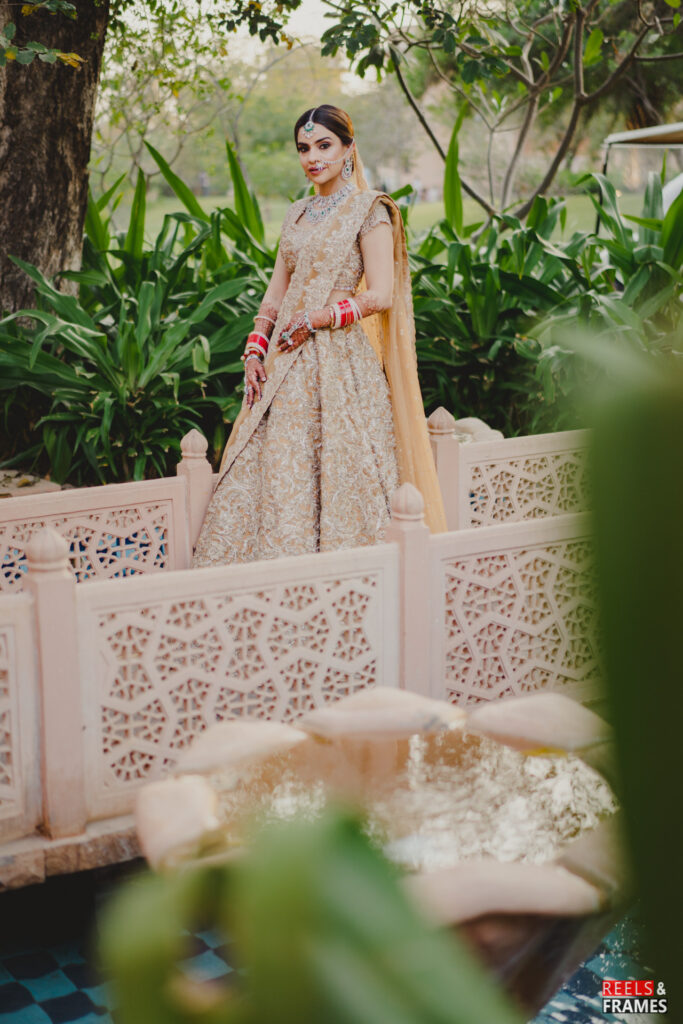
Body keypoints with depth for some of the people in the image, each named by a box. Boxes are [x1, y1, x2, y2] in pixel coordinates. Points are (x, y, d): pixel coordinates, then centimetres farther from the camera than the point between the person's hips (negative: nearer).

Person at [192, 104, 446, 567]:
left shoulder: (368, 211, -3)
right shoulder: (297, 214, 17)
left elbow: (380, 295, -11)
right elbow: (276, 292, 16)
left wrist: (317, 319, -11)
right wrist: (255, 350, 4)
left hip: (339, 359, -6)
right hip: (286, 364, 6)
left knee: (335, 472, -6)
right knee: (274, 468, 1)